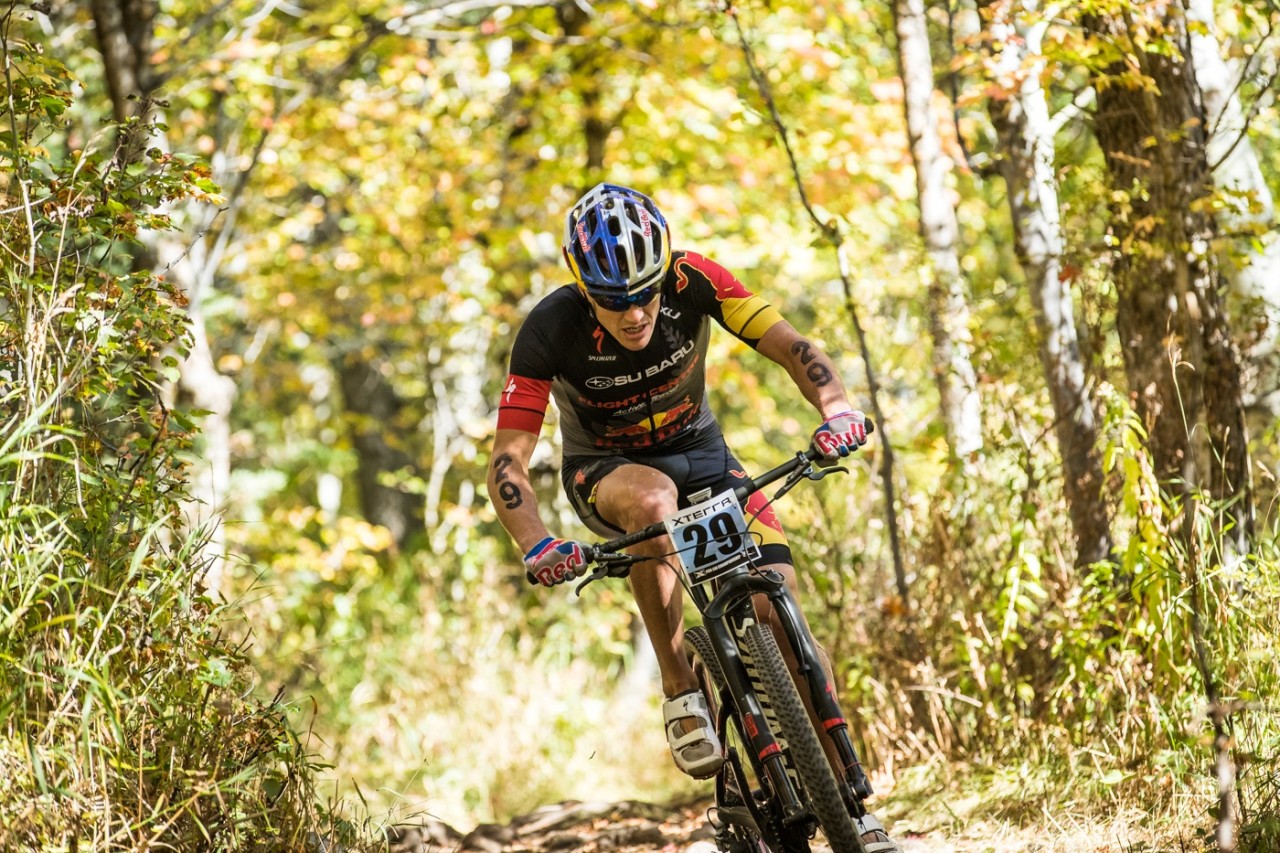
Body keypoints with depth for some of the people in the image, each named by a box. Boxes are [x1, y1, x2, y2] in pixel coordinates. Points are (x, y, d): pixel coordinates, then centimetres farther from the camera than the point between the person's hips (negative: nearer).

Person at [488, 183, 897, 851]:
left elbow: (790, 347, -25)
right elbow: (507, 466, -29)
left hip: (696, 448, 2)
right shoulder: (551, 330, -28)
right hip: (604, 467, -2)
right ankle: (681, 694, -24)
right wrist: (537, 547, -46)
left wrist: (837, 409, -45)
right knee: (653, 500, -40)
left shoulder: (692, 282, -24)